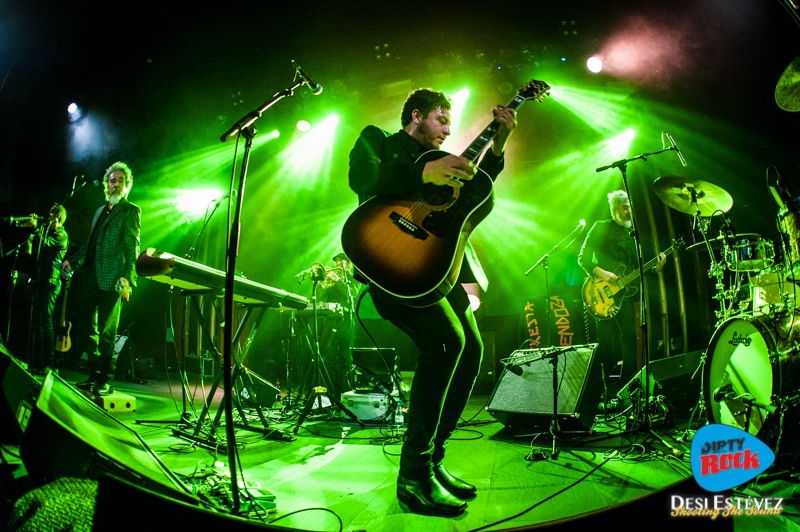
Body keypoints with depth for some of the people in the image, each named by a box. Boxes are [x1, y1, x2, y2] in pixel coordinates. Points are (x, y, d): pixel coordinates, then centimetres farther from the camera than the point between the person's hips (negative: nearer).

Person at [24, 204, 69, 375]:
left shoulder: (61, 235, -4)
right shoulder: (46, 231, 21)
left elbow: (45, 244, -19)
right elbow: (31, 252, 21)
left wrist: (36, 228, -13)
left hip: (51, 281, -9)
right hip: (41, 279, 9)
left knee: (45, 320, -13)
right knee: (38, 321, 10)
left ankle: (49, 363, -12)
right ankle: (37, 362, 16)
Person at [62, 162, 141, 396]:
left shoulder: (131, 210, 2)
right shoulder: (100, 211, 24)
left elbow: (132, 246, -7)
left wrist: (127, 276, -17)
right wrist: (72, 260, 14)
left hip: (112, 278, -7)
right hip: (91, 277, 8)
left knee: (107, 331, -5)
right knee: (86, 326, 7)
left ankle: (106, 380, 2)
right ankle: (94, 375, 17)